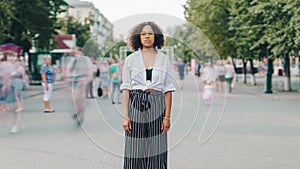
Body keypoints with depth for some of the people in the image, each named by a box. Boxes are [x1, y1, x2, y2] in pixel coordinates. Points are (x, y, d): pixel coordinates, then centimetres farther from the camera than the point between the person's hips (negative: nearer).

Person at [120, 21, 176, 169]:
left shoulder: (164, 59, 7)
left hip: (157, 107, 0)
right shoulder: (130, 60, 6)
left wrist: (167, 116, -3)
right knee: (135, 153, 0)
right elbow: (125, 89, 2)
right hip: (136, 106, 0)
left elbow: (168, 90, 5)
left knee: (157, 152, 0)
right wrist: (125, 116, -7)